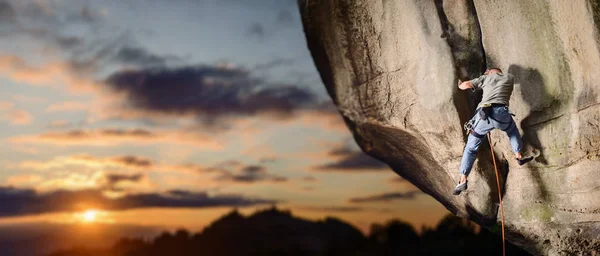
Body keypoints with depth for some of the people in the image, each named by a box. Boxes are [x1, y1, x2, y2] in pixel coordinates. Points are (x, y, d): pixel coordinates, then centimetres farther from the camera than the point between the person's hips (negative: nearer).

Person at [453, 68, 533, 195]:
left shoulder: (486, 78, 23)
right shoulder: (510, 77, 26)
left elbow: (465, 85, 20)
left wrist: (460, 85, 45)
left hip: (484, 115, 0)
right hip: (502, 114, 1)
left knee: (471, 148, 11)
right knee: (513, 130, 39)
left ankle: (463, 180, 2)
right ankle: (519, 156, 36)